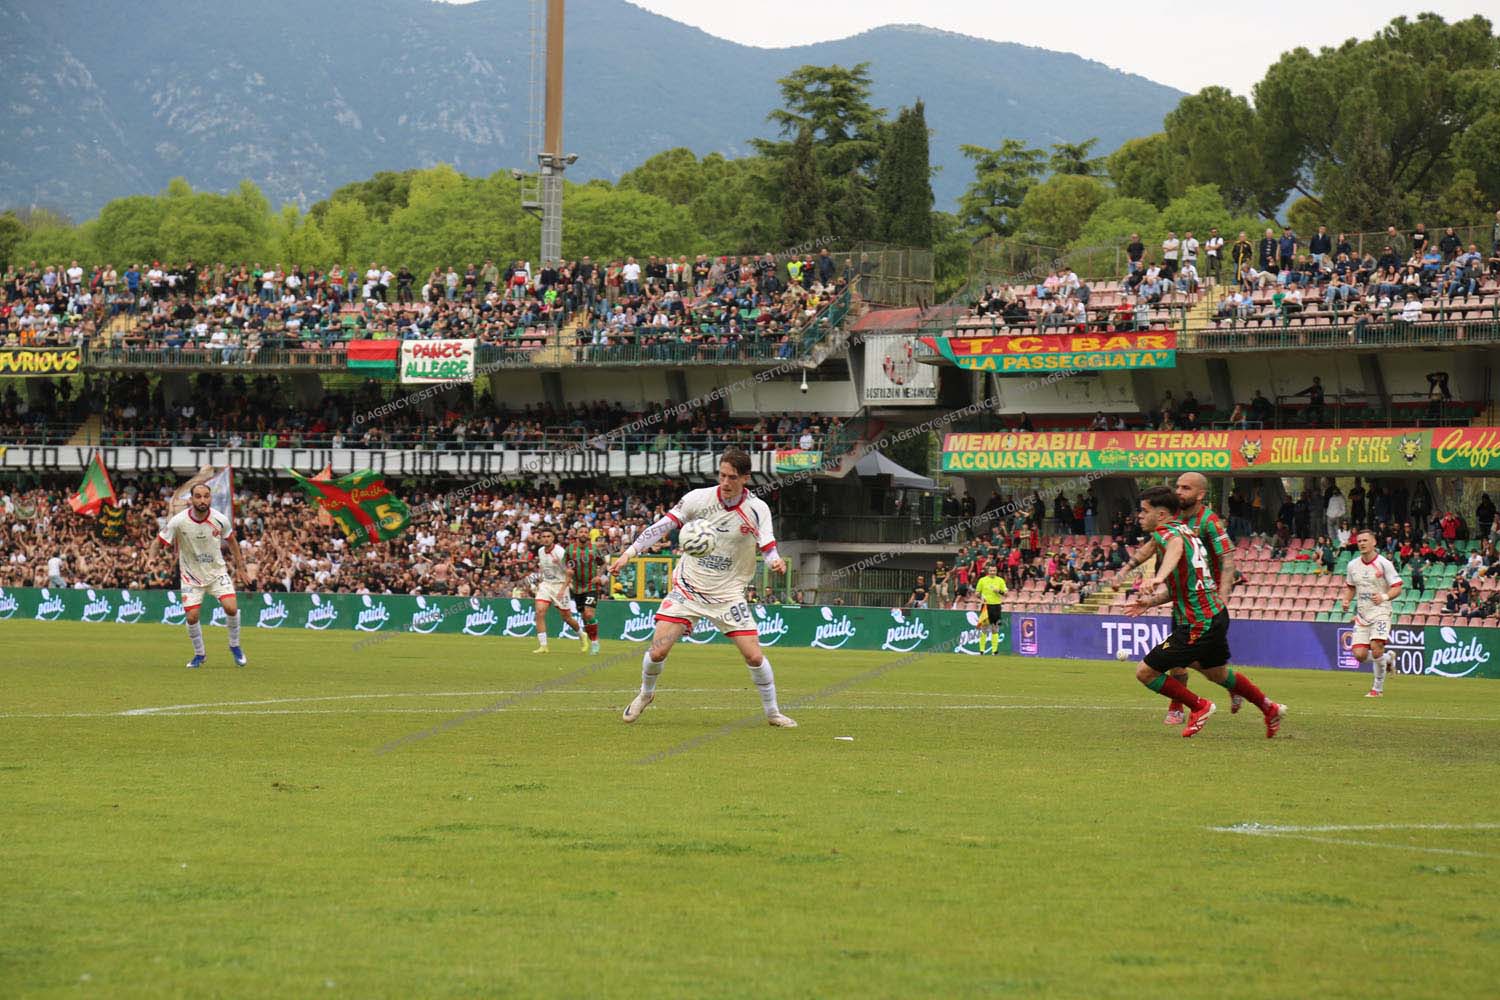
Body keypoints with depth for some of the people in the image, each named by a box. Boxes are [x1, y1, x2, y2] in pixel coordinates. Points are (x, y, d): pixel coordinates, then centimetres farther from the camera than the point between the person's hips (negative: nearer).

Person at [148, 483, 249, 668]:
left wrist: (239, 566, 12)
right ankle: (199, 654, 19)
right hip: (191, 576, 0)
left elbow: (231, 540, 7)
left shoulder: (220, 520, -14)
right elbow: (158, 541, -9)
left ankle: (234, 646, 10)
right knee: (192, 617, -8)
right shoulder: (178, 521, -19)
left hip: (217, 572, 1)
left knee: (231, 608, -17)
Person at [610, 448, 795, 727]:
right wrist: (629, 552, -9)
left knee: (754, 656, -8)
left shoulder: (757, 510, -7)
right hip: (688, 587, 0)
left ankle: (772, 712, 14)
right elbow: (661, 527, -3)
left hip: (729, 594, 0)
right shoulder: (699, 498, -8)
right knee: (657, 652, -9)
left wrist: (776, 562, -31)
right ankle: (645, 694, 22)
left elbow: (768, 550, -7)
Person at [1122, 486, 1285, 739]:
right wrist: (1151, 601, 13)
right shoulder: (1182, 530, 16)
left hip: (1198, 623, -10)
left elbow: (1176, 547, -42)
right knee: (1217, 673, 31)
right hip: (1216, 614, 10)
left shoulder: (1165, 532, -14)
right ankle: (1271, 710, 43)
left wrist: (1158, 578, -60)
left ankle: (1199, 707, 9)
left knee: (1145, 672, -4)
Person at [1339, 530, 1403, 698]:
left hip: (1380, 611, -5)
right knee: (1359, 654, -6)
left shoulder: (1384, 564, -8)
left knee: (1376, 647, -22)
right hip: (1362, 613, 5)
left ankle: (1378, 688, -6)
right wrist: (1345, 601, 3)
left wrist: (1384, 597, -26)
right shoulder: (1353, 565, 8)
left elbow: (1397, 588, -8)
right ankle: (1387, 658, 27)